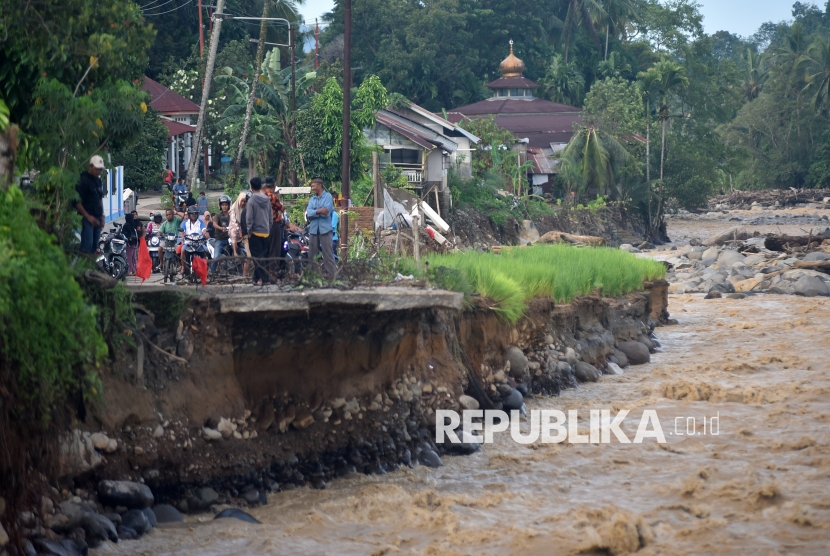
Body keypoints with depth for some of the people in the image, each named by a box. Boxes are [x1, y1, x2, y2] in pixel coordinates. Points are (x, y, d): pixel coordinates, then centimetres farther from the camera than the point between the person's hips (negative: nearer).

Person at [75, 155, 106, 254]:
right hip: (87, 218, -8)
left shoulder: (98, 181, 16)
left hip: (97, 218, 8)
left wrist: (102, 216, 16)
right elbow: (77, 201, -12)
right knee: (87, 245, -16)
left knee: (94, 246, 6)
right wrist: (88, 216, -14)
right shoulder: (83, 180, -9)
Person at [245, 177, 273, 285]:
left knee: (257, 257, -3)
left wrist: (249, 231, -5)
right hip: (266, 232, 5)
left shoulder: (251, 200, -11)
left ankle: (260, 278, -9)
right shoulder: (267, 200, 5)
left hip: (255, 232, -5)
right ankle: (265, 277, 12)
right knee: (264, 255, 12)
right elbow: (271, 217, 10)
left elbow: (249, 218, -13)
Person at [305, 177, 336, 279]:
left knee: (328, 253, -5)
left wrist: (315, 212, -8)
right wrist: (319, 211, -16)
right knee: (311, 253, 8)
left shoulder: (328, 196, 0)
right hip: (313, 229, 5)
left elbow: (326, 212, -14)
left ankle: (330, 274, -4)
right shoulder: (312, 199, 14)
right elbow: (308, 213, -1)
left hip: (325, 228, -5)